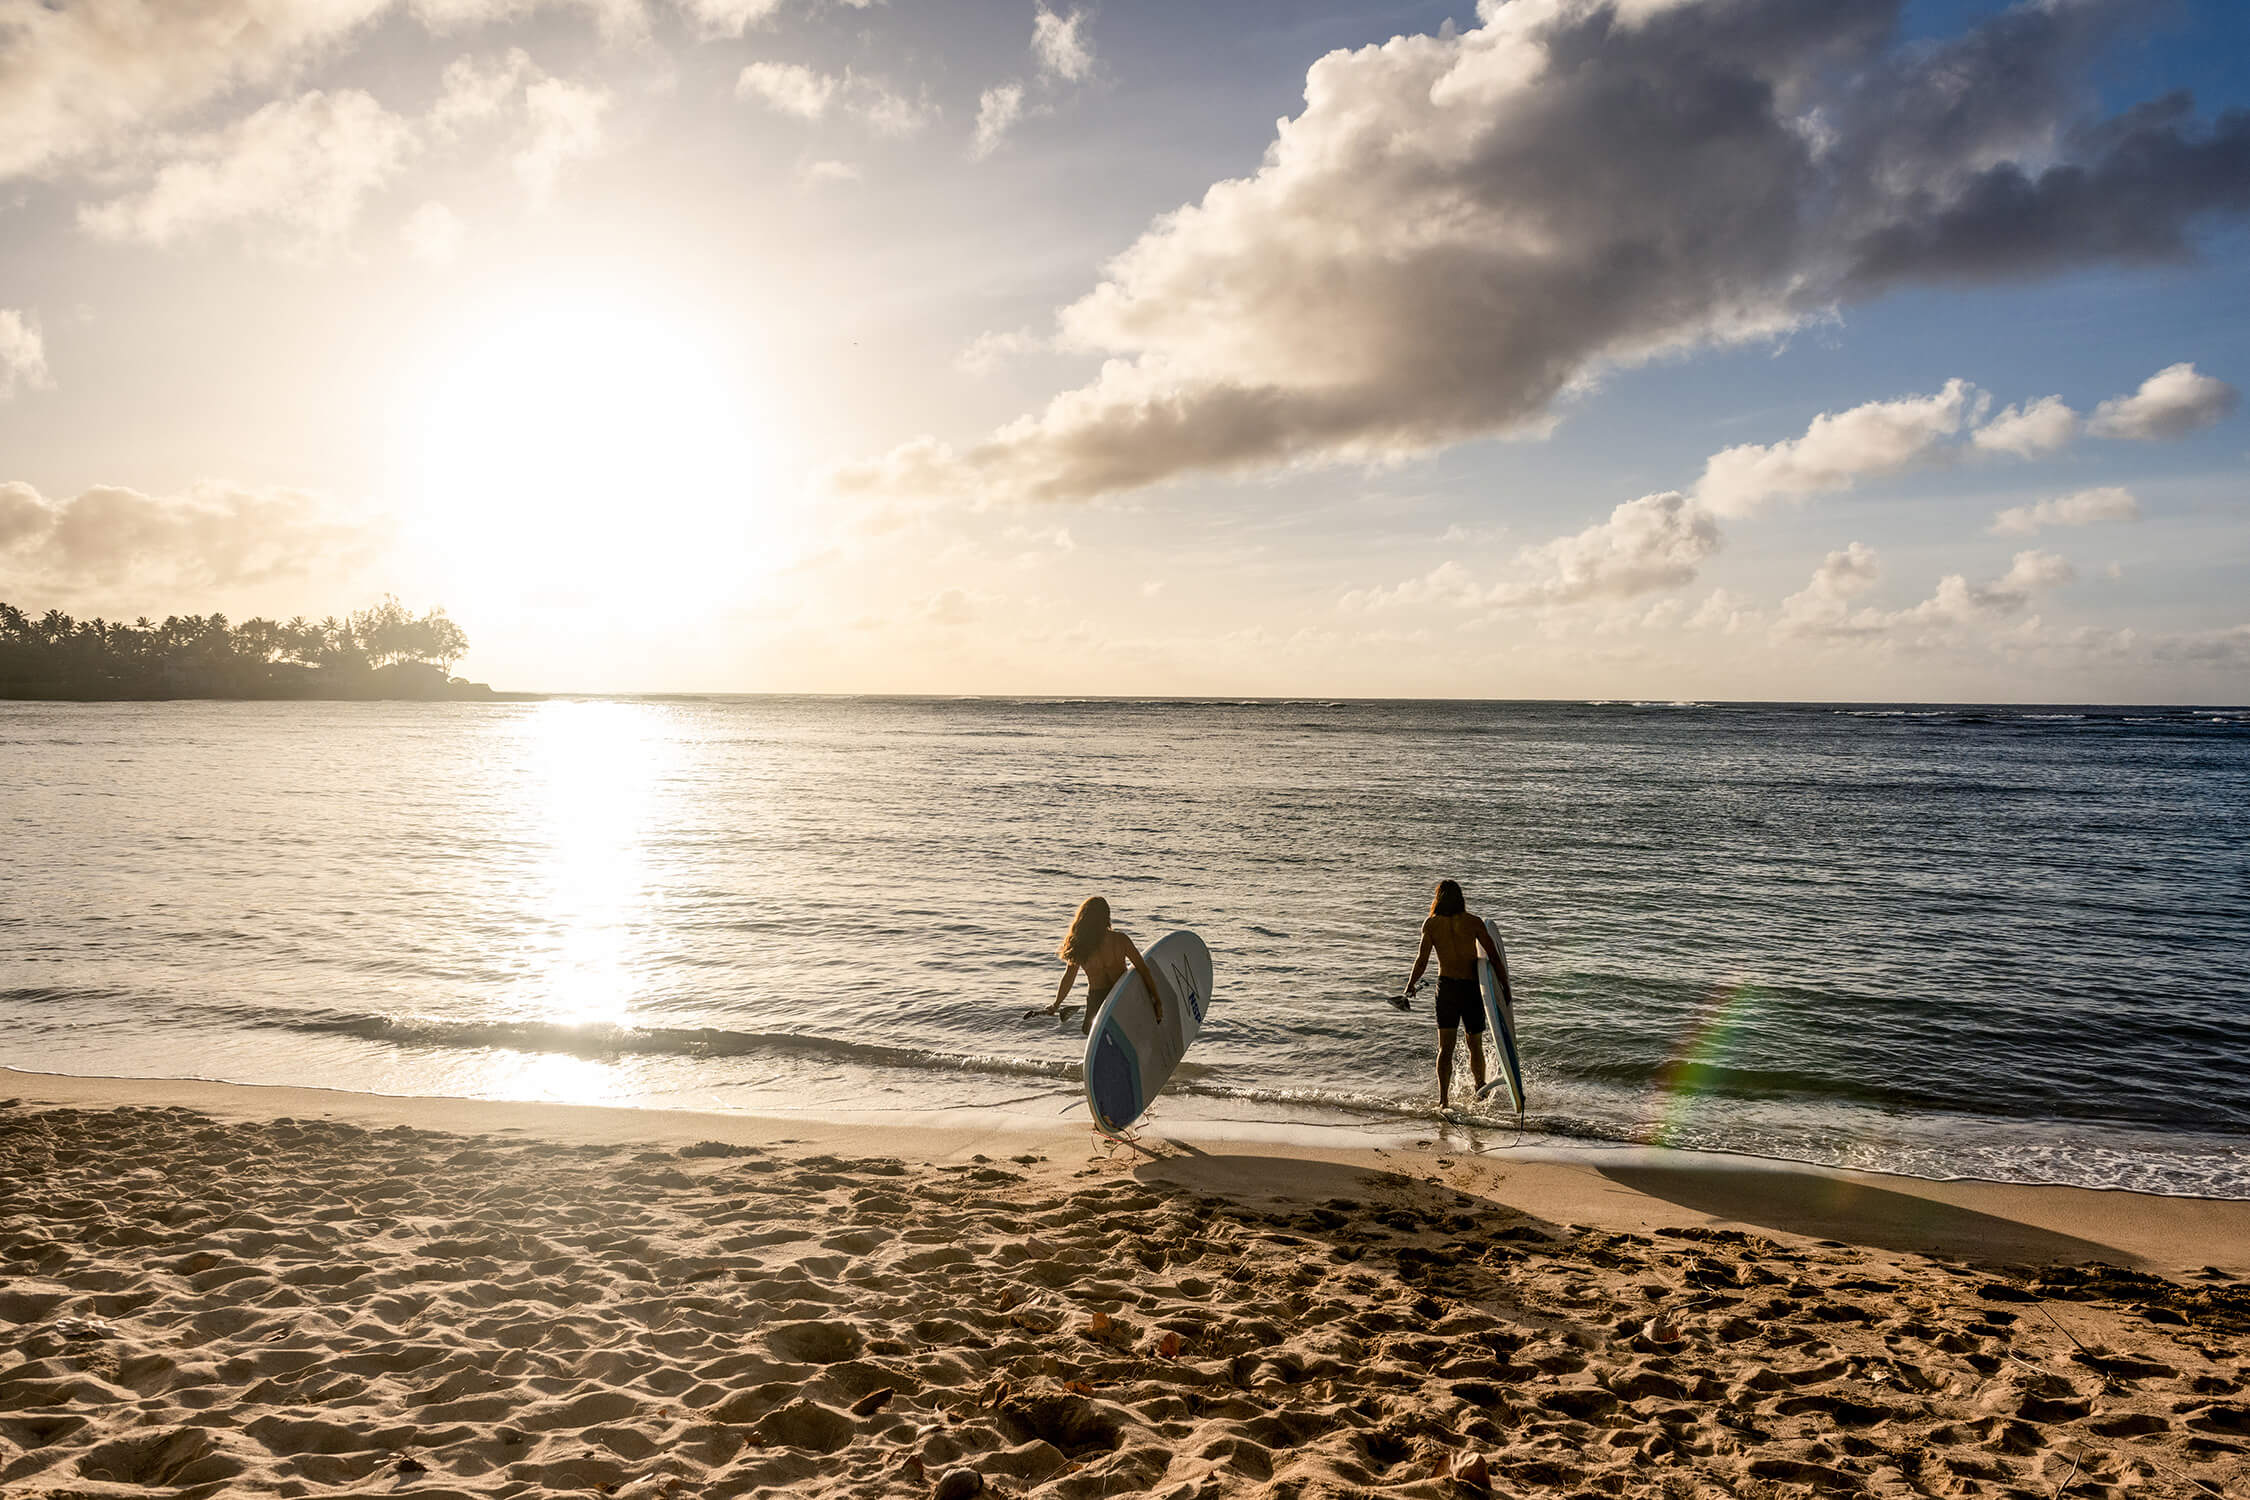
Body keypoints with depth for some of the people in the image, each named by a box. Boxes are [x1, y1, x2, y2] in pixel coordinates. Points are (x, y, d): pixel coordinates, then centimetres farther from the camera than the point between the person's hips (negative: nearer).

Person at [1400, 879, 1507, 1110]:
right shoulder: (1473, 921, -4)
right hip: (1472, 988, 0)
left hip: (1446, 987, 0)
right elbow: (1494, 956, -5)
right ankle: (1481, 1090, 34)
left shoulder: (1431, 924, -2)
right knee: (1475, 1045, 17)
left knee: (1445, 1047, 2)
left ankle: (1444, 1099, -8)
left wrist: (1409, 987, 2)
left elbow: (1422, 960, -6)